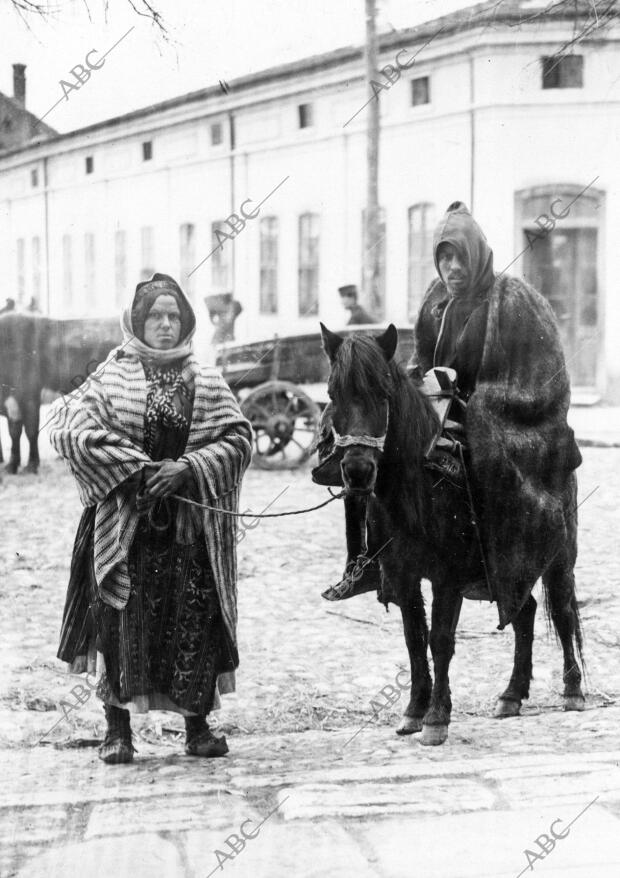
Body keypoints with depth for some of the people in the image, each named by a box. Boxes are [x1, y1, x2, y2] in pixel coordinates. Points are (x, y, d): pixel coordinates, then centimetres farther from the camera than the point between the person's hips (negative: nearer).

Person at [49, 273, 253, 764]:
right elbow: (68, 426, -9)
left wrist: (188, 468, -14)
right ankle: (118, 727, 6)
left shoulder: (206, 383, 8)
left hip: (192, 524, 1)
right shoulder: (112, 378, 3)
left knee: (196, 620, -1)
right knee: (122, 618, -5)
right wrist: (135, 468, -16)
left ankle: (198, 725, 13)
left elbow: (238, 438, 2)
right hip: (125, 519, -1)